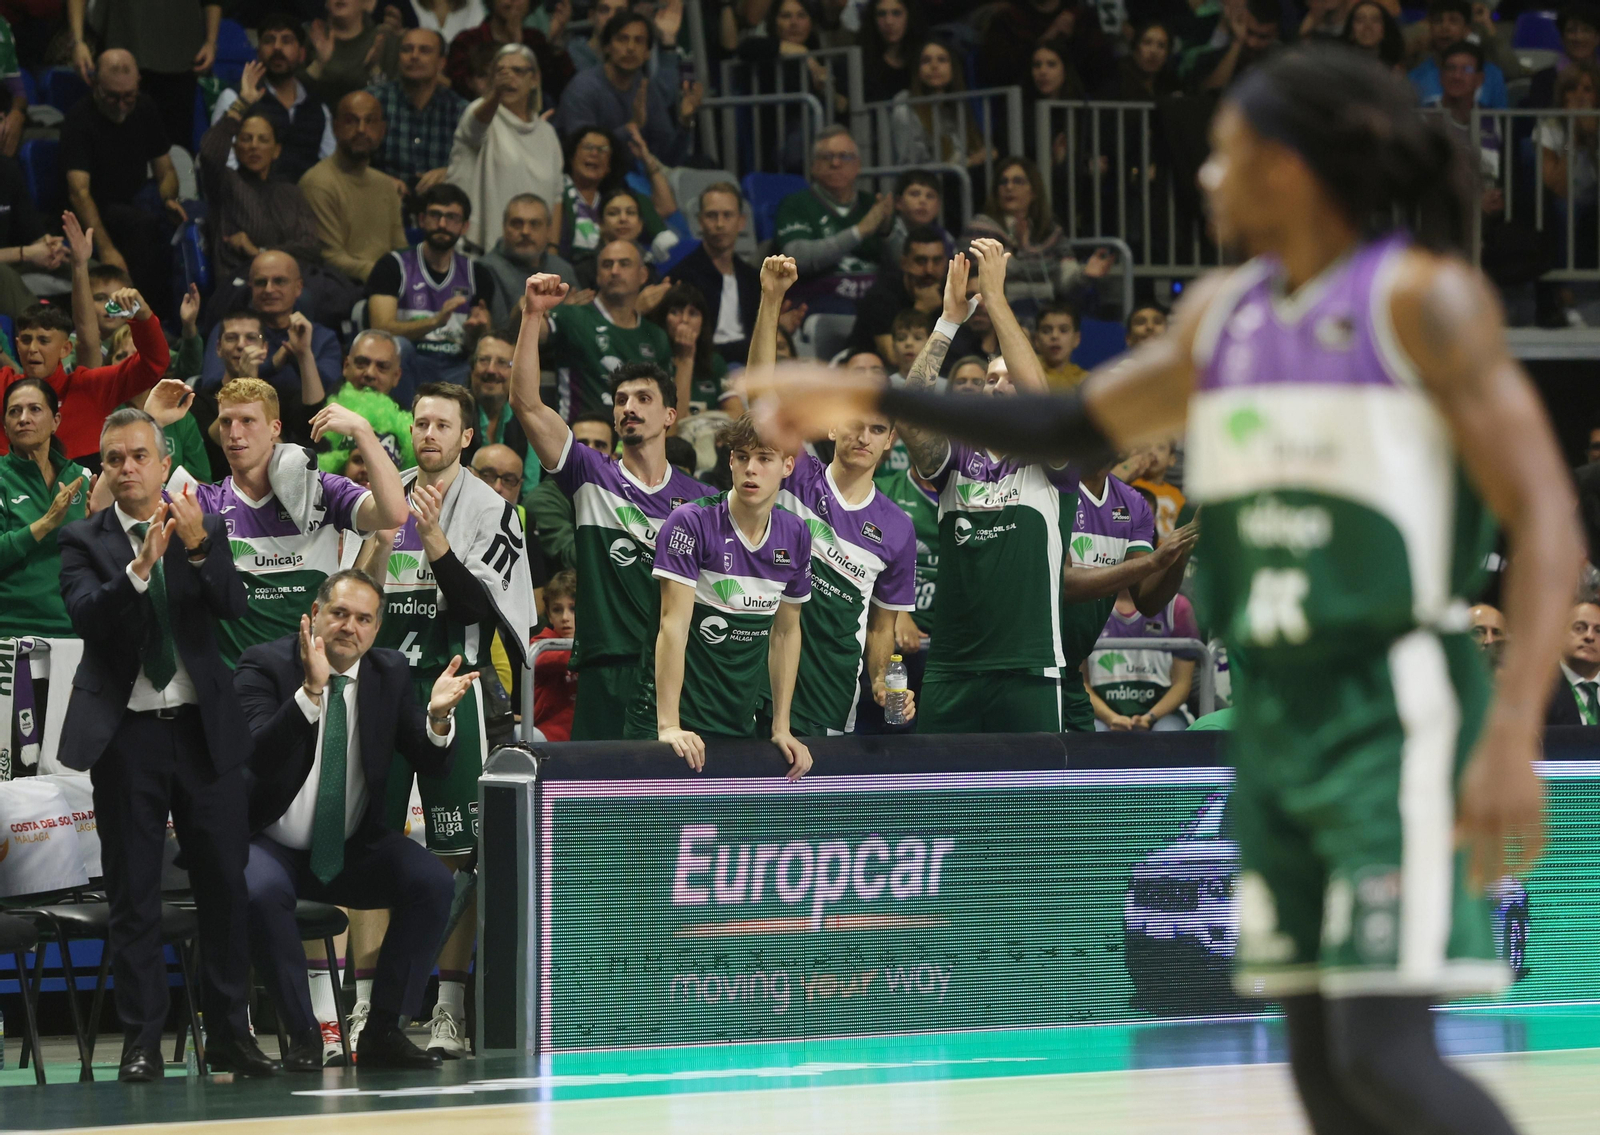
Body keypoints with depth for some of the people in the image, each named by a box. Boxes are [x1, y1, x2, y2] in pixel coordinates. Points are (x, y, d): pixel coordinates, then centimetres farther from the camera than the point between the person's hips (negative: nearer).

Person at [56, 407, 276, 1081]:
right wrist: (140, 566, -28)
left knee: (225, 886, 2)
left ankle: (228, 1036, 10)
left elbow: (232, 605, -8)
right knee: (133, 894, 1)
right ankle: (142, 1042, 5)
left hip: (203, 726, 1)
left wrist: (198, 549, -24)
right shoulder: (84, 542, 3)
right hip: (125, 734, -1)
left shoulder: (205, 532, 7)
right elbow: (87, 616, -14)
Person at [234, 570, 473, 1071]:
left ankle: (384, 1031, -12)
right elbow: (258, 755, -29)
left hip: (353, 849, 4)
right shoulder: (266, 665, -11)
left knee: (434, 884, -20)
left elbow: (433, 765, -3)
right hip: (272, 845, -4)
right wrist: (310, 691, -41)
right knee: (262, 892, -36)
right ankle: (302, 1035, -20)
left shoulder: (391, 672, 3)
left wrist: (438, 715, -25)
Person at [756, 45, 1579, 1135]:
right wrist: (875, 400, 25)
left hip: (1404, 717, -8)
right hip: (1280, 718, 8)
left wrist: (1515, 739, -26)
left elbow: (1549, 523, -15)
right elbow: (1079, 427, 29)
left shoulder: (1426, 298, -10)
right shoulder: (1225, 314, 12)